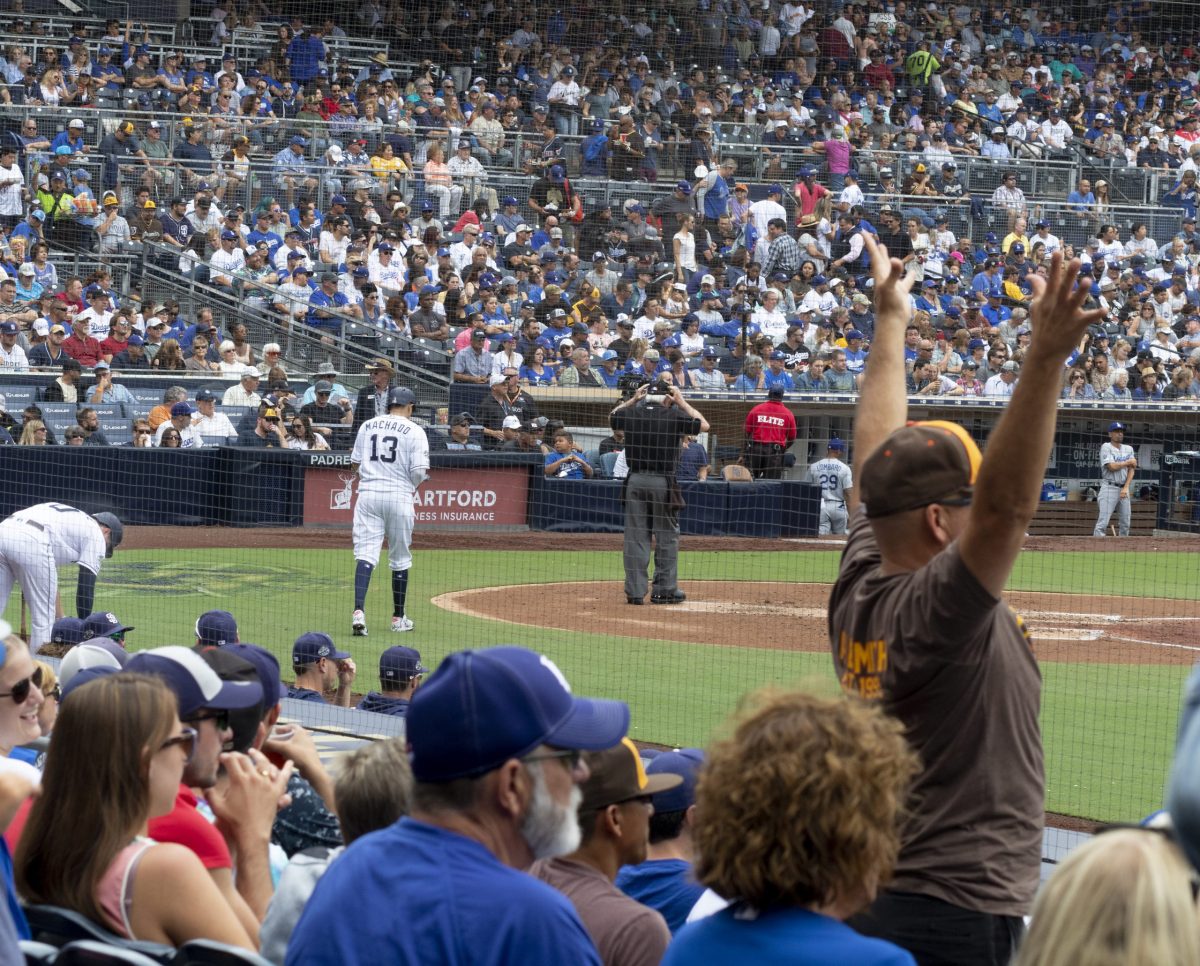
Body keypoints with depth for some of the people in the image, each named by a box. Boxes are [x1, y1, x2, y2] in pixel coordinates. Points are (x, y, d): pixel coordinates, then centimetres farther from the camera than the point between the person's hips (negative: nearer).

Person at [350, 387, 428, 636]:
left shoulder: (367, 426, 9)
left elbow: (355, 463, 10)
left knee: (365, 553, -4)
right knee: (400, 558, 11)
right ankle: (398, 618, 20)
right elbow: (420, 471, -9)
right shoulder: (414, 431, -3)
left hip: (368, 494, 2)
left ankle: (358, 610, -24)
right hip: (399, 496, -2)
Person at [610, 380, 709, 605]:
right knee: (667, 536, 7)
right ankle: (665, 589, 9)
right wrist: (682, 403, 12)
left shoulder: (631, 413, 3)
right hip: (663, 482, -3)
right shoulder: (673, 416, -6)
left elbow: (612, 417, 27)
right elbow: (704, 425, 8)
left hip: (635, 481, 3)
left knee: (635, 536, 6)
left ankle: (635, 591, 4)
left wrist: (633, 399, 26)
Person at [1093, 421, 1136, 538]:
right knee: (1103, 522, -14)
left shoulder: (1128, 449, 13)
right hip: (1109, 487, -6)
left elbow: (1131, 469, 7)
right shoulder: (1106, 447, -4)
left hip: (1124, 488, 6)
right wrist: (1128, 462, -2)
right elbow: (1112, 466, -16)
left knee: (1125, 523, 7)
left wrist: (1126, 488, -6)